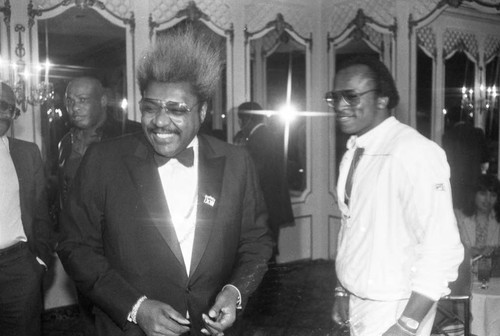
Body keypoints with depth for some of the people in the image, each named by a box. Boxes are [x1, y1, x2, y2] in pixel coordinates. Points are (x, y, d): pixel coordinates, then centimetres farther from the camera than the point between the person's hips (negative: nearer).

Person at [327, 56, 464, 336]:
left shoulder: (412, 152, -21)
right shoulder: (353, 153, 3)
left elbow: (442, 249, -23)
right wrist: (342, 290, 11)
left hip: (392, 310, -7)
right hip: (356, 301, 7)